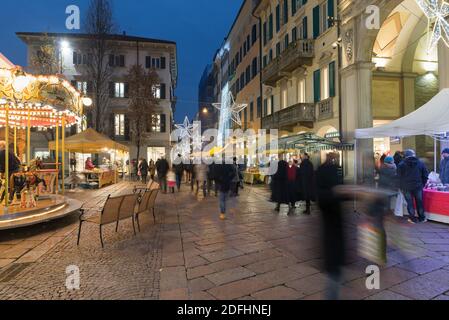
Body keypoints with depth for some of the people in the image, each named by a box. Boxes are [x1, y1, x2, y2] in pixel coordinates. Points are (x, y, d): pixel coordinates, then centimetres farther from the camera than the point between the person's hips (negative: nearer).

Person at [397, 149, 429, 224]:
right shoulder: (420, 164, 2)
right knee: (419, 202, 13)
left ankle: (413, 219, 12)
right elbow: (425, 175, 5)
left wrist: (401, 186, 5)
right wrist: (422, 184, 14)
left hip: (406, 187, -2)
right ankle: (422, 218, 23)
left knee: (410, 203, 6)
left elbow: (399, 176, -4)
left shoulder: (401, 165, -5)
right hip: (418, 186, 2)